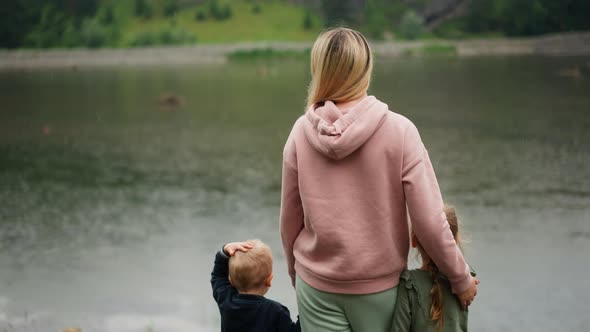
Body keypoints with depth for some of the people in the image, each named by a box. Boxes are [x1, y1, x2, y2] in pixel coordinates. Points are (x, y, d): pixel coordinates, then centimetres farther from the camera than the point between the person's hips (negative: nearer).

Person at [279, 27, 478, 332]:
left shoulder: (301, 132, -8)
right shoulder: (398, 130, -15)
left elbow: (289, 221, 1)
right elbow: (429, 221, -14)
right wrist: (461, 279, 1)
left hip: (317, 286, 1)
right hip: (379, 286, -1)